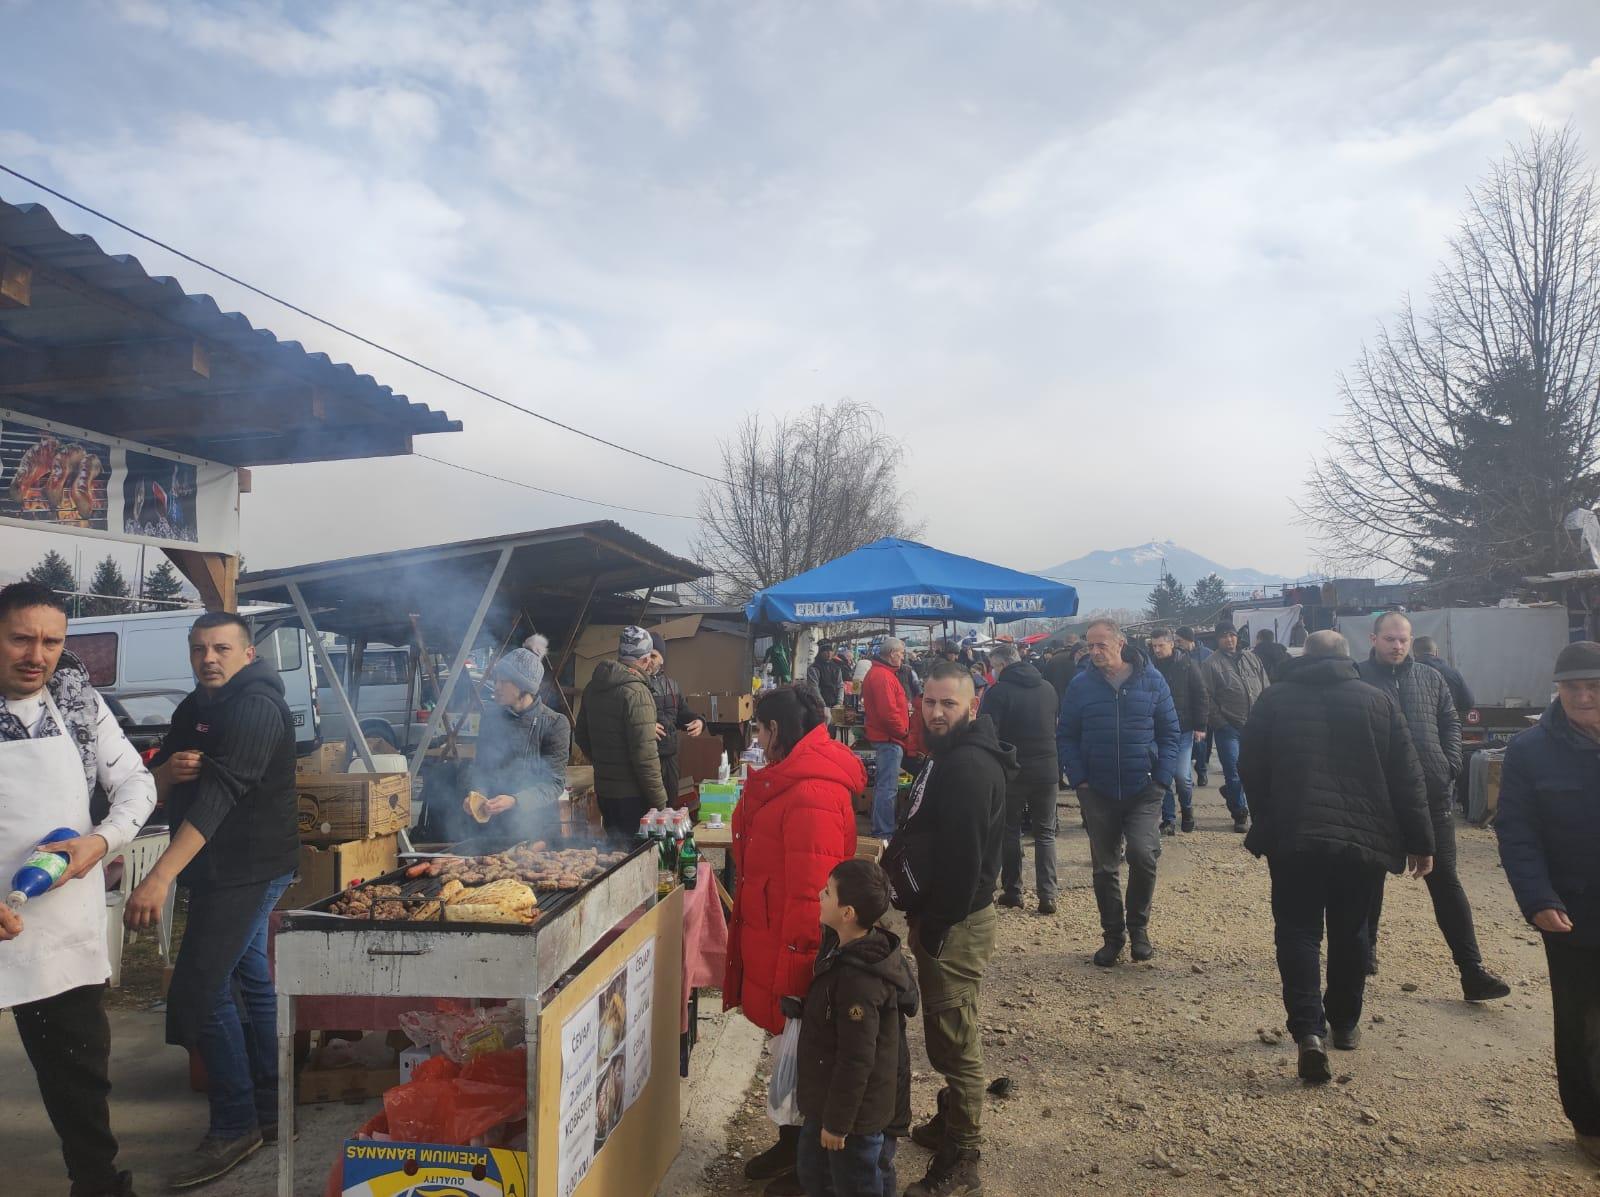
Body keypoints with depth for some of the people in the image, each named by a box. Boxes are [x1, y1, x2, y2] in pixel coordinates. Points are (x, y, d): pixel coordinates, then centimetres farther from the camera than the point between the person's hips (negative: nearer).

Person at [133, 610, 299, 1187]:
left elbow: (221, 790, -29)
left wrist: (161, 876, -36)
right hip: (220, 869, 10)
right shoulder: (195, 706, 12)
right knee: (250, 981, 15)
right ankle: (270, 1112, 27)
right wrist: (169, 769, -13)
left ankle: (235, 1126, 4)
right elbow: (154, 782, 13)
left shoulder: (256, 706, -19)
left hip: (249, 868, -10)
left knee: (197, 993, -9)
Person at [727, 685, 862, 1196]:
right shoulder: (791, 778, 8)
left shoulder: (811, 794, -26)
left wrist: (792, 971, -22)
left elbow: (810, 893, -27)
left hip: (792, 948, -9)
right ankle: (791, 1144, 39)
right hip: (772, 938, 9)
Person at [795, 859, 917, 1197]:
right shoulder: (843, 947, -3)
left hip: (856, 1109, -9)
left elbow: (856, 1060, -27)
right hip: (828, 1097, 9)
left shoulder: (859, 981, -33)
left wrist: (837, 1122, -18)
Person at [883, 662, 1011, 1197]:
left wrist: (937, 928, -20)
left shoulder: (969, 767, -23)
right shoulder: (950, 757, 11)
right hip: (936, 914, 10)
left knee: (952, 1039, 0)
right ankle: (950, 1122, 38)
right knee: (948, 1033, 22)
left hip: (953, 923, -10)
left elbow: (963, 858, -25)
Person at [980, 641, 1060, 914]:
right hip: (1047, 770, 4)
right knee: (1045, 834, 10)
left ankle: (1012, 891, 15)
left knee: (1010, 832, 11)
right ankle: (1047, 896, 5)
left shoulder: (997, 692, -12)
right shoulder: (1047, 689, 6)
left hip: (1011, 772, -4)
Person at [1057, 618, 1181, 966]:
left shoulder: (1151, 680, -1)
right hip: (1098, 792, 1)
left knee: (1143, 854, -17)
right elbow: (1066, 736, 4)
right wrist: (1079, 780, -6)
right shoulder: (1081, 685, -1)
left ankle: (1138, 925, 8)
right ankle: (1113, 935, 27)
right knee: (1104, 867, 9)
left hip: (1143, 791, -1)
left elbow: (1169, 732, 3)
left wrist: (1161, 779, -5)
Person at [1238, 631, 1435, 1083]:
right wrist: (1419, 842, 8)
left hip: (1292, 837, -2)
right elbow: (1407, 778, 3)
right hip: (1363, 838, 2)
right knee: (1349, 932, 17)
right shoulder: (1378, 701, 5)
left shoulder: (1275, 699, 2)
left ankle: (1308, 1029, -11)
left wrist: (1266, 823, 18)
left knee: (1298, 931, 4)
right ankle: (1345, 1024, 30)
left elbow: (1250, 769, 4)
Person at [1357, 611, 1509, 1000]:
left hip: (1432, 794, 3)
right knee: (1371, 877, 12)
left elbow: (1451, 722, 14)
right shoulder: (1358, 678, -4)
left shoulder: (1431, 678, 9)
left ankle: (1472, 970, 4)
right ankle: (1365, 949, 30)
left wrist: (1450, 764, 0)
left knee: (1446, 880, 3)